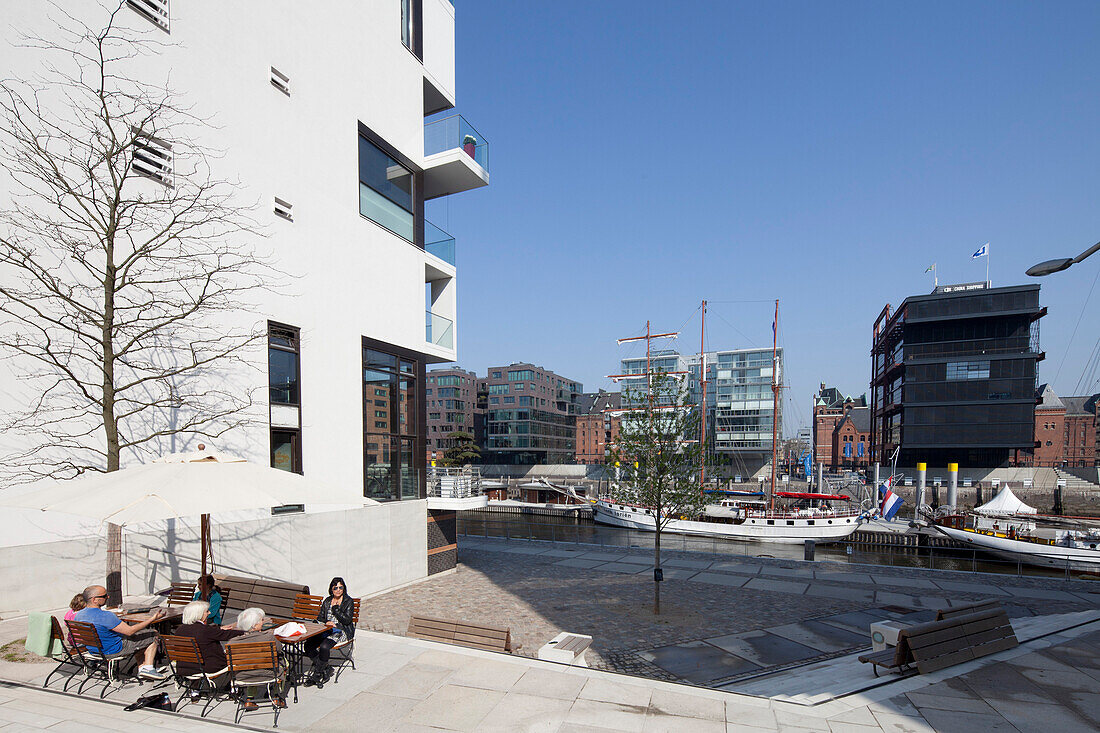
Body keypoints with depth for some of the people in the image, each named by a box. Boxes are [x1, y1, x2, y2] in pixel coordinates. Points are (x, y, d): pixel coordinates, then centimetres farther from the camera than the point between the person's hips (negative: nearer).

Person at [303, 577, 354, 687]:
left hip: (341, 632, -6)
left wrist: (335, 608, -12)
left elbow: (346, 620, -10)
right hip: (326, 630, 6)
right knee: (308, 645, -19)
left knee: (324, 646, -32)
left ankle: (317, 674, -11)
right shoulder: (327, 601, 14)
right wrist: (326, 623, -9)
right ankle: (326, 670, -8)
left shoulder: (348, 601, -2)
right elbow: (319, 618, 13)